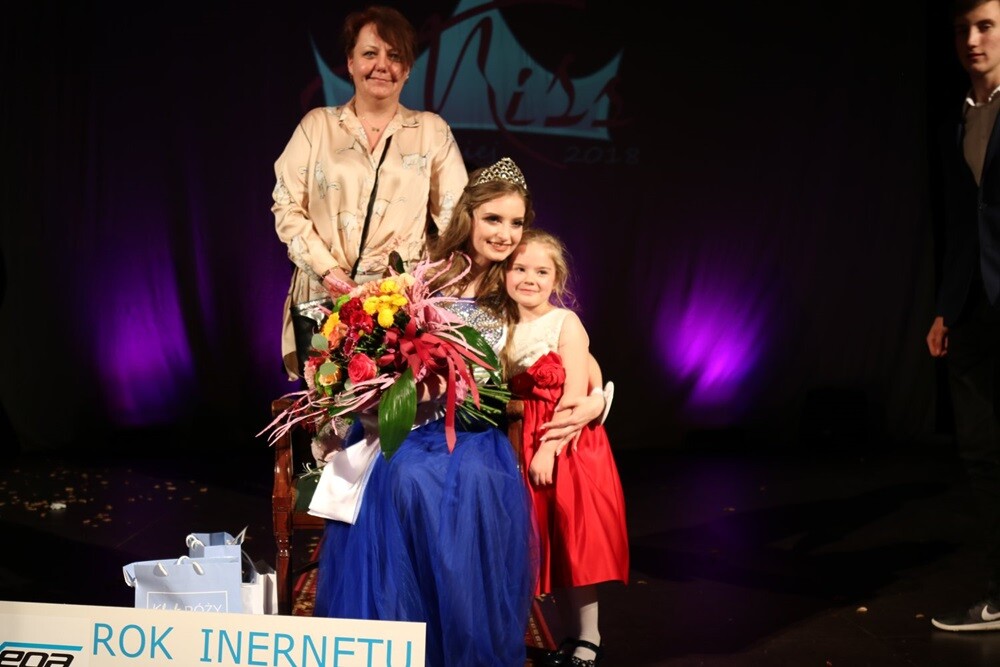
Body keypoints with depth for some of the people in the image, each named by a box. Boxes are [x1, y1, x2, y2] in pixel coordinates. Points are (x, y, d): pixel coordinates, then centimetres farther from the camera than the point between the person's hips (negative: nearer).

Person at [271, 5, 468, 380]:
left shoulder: (432, 130, 10)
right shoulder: (317, 125, 10)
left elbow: (455, 215, 6)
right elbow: (287, 207, 4)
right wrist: (327, 270, -8)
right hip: (324, 299, 1)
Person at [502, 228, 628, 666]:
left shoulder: (565, 323, -8)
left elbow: (576, 393, -15)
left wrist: (549, 448, -20)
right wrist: (530, 447, -5)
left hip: (566, 444, -5)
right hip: (523, 446, 5)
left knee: (573, 540, -2)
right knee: (546, 544, 10)